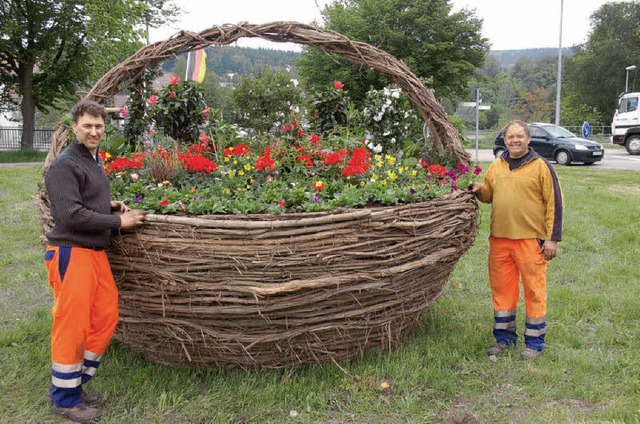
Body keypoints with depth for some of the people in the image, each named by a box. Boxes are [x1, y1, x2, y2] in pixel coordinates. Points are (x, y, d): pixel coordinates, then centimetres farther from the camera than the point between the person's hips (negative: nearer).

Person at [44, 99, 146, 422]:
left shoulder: (93, 160, 15)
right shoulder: (65, 165, -14)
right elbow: (71, 214, -21)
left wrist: (110, 205, 5)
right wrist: (118, 221, -15)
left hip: (94, 251, 9)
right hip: (70, 253, -9)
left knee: (106, 317, 12)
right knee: (72, 325, 0)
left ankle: (71, 384, 28)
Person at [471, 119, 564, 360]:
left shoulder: (541, 166, -3)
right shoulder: (496, 166, 11)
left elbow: (555, 203, -5)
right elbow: (489, 195, 23)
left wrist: (553, 238, -9)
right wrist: (480, 190, -1)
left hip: (531, 239, -5)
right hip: (500, 239, 5)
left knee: (534, 289, 3)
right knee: (501, 288, 11)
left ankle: (534, 342, 16)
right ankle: (504, 337, 26)